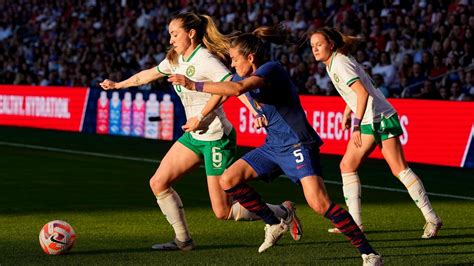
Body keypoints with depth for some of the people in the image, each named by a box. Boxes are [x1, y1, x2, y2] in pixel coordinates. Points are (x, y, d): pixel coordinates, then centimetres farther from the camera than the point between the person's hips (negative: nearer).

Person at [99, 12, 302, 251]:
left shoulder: (204, 59, -17)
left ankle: (283, 212, 11)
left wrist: (201, 117, -27)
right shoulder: (176, 59, 10)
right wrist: (118, 85, 38)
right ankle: (183, 240, 14)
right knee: (158, 183, 3)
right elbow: (149, 74, 27)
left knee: (223, 212, -7)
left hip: (216, 138, -9)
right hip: (194, 136, 9)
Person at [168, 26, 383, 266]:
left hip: (298, 145, -9)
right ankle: (275, 224, 14)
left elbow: (236, 89, -33)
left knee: (319, 203, -22)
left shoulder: (271, 69, -18)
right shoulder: (243, 76, 10)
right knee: (228, 180, -1)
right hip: (272, 147, 9)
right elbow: (223, 90, 32)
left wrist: (194, 85, -28)